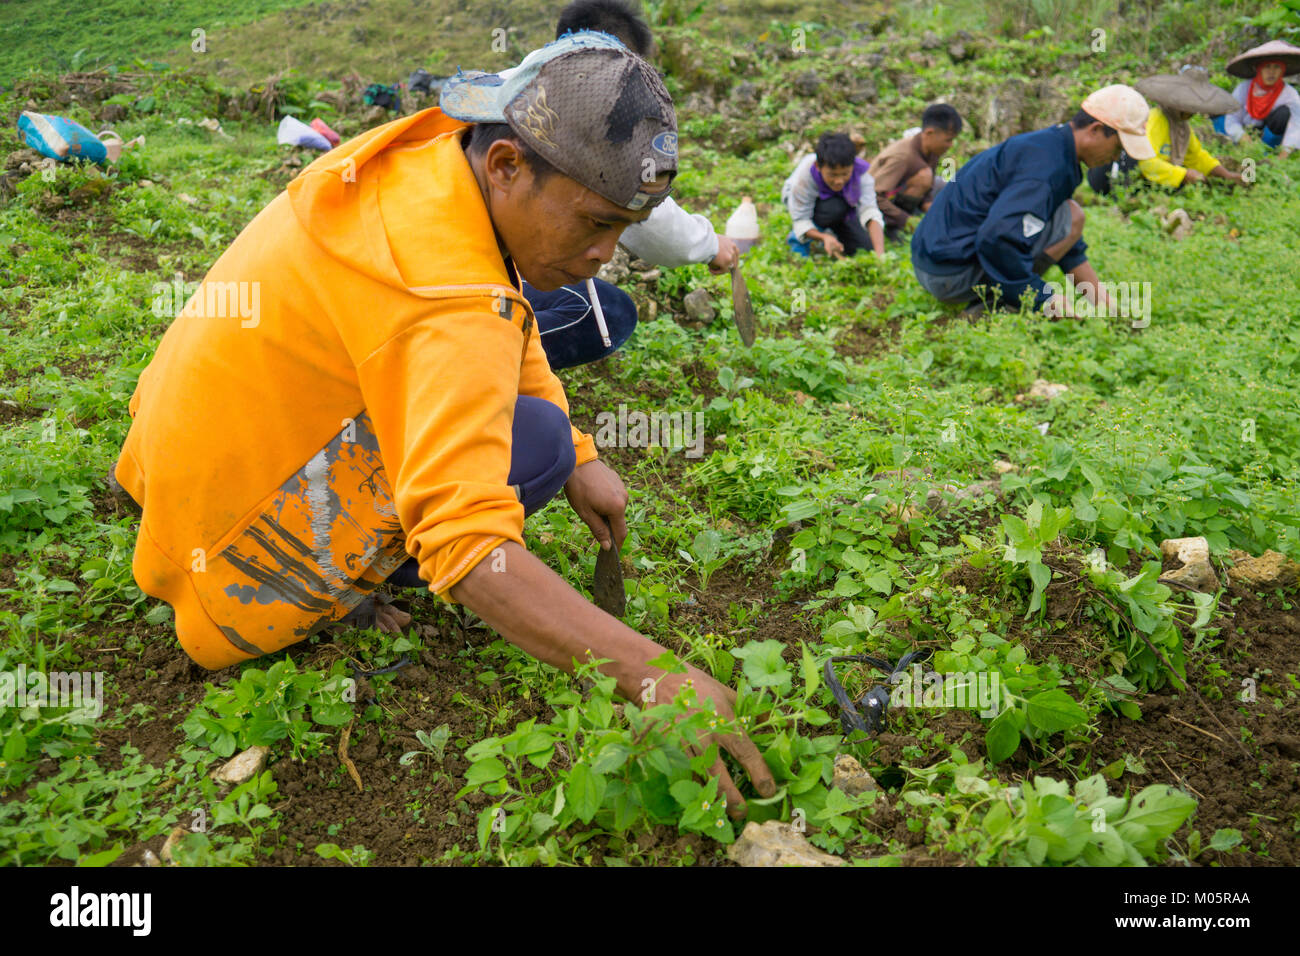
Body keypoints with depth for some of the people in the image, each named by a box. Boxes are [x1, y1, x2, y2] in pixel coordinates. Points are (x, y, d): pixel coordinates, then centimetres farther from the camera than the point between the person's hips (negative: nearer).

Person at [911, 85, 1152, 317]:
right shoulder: (1047, 164, -16)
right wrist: (1047, 301, -21)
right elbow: (997, 239, -29)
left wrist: (1101, 301, 19)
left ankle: (986, 299, 7)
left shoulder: (1049, 145, 17)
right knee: (1071, 216, -7)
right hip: (953, 272, -10)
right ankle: (997, 303, -9)